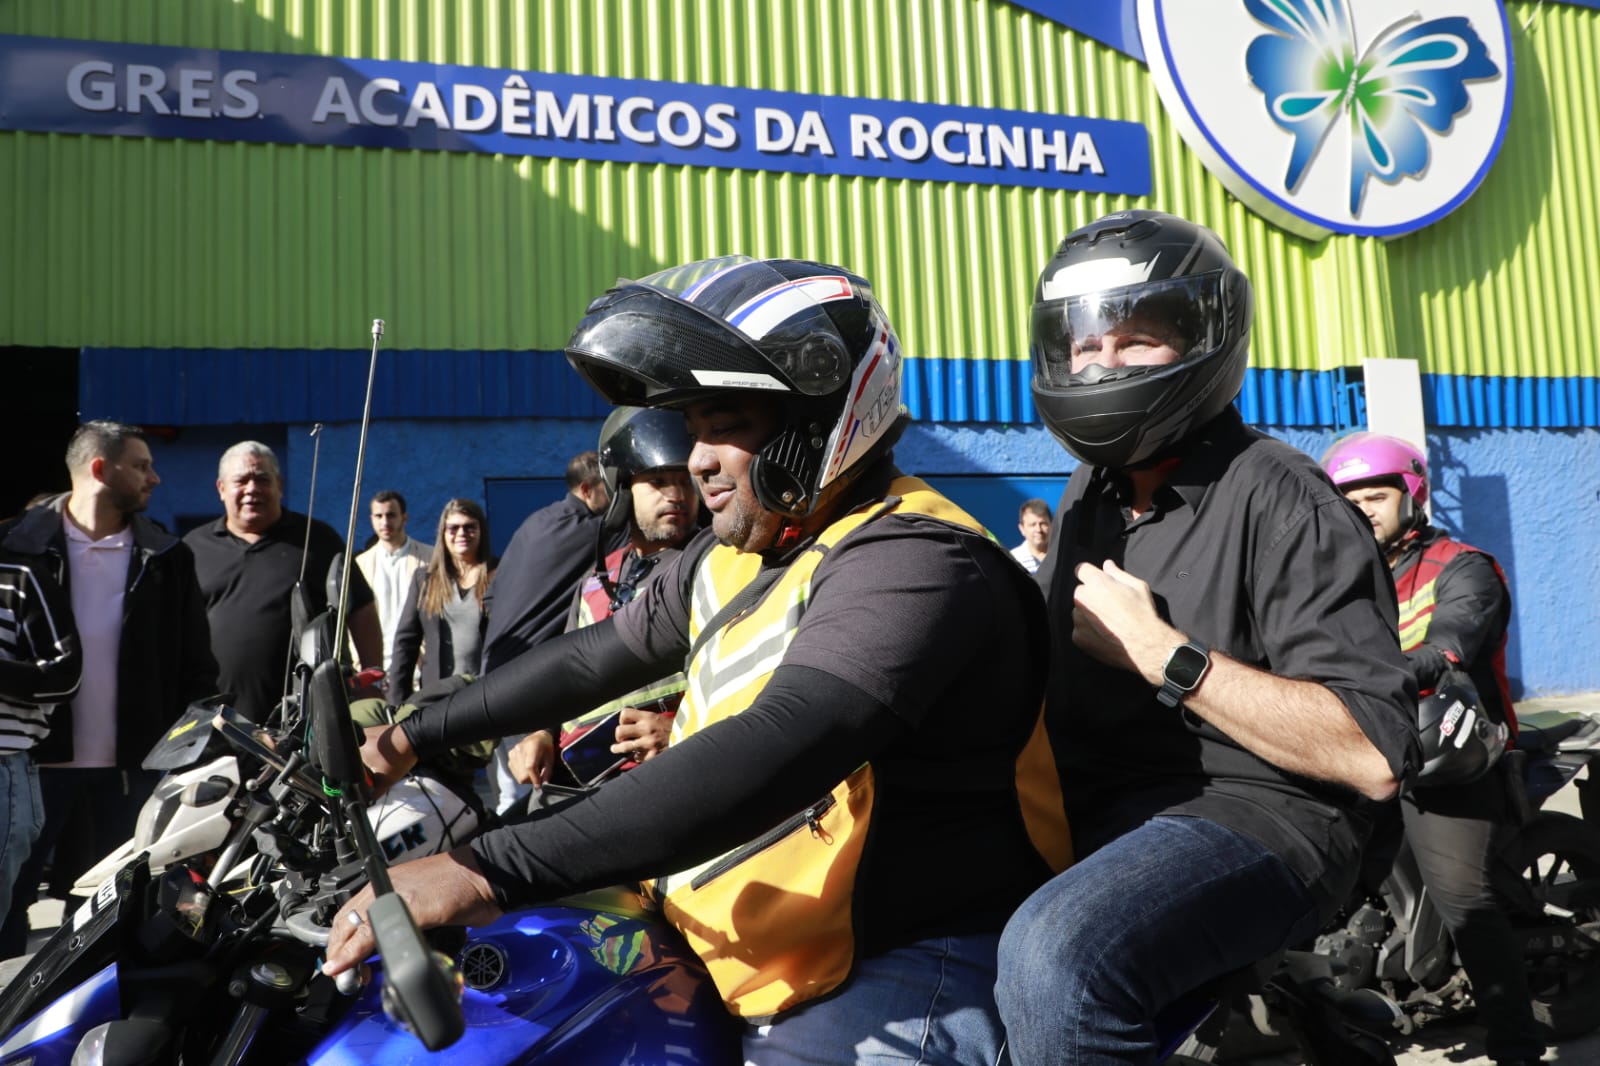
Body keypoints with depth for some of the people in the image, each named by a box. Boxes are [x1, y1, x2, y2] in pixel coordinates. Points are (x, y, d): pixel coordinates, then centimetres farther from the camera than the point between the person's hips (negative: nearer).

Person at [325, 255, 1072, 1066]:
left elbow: (774, 754, -35)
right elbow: (597, 655, 20)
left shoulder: (911, 562, -21)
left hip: (902, 986, -8)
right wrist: (421, 732, 24)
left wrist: (490, 870, -38)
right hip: (761, 976, 8)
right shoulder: (730, 557, 8)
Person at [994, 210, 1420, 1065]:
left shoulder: (1276, 499, -10)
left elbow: (1375, 757, -18)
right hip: (1088, 819, 8)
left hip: (1250, 811, -8)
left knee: (1056, 953, -35)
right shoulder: (1087, 496, 16)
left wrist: (1162, 653, -20)